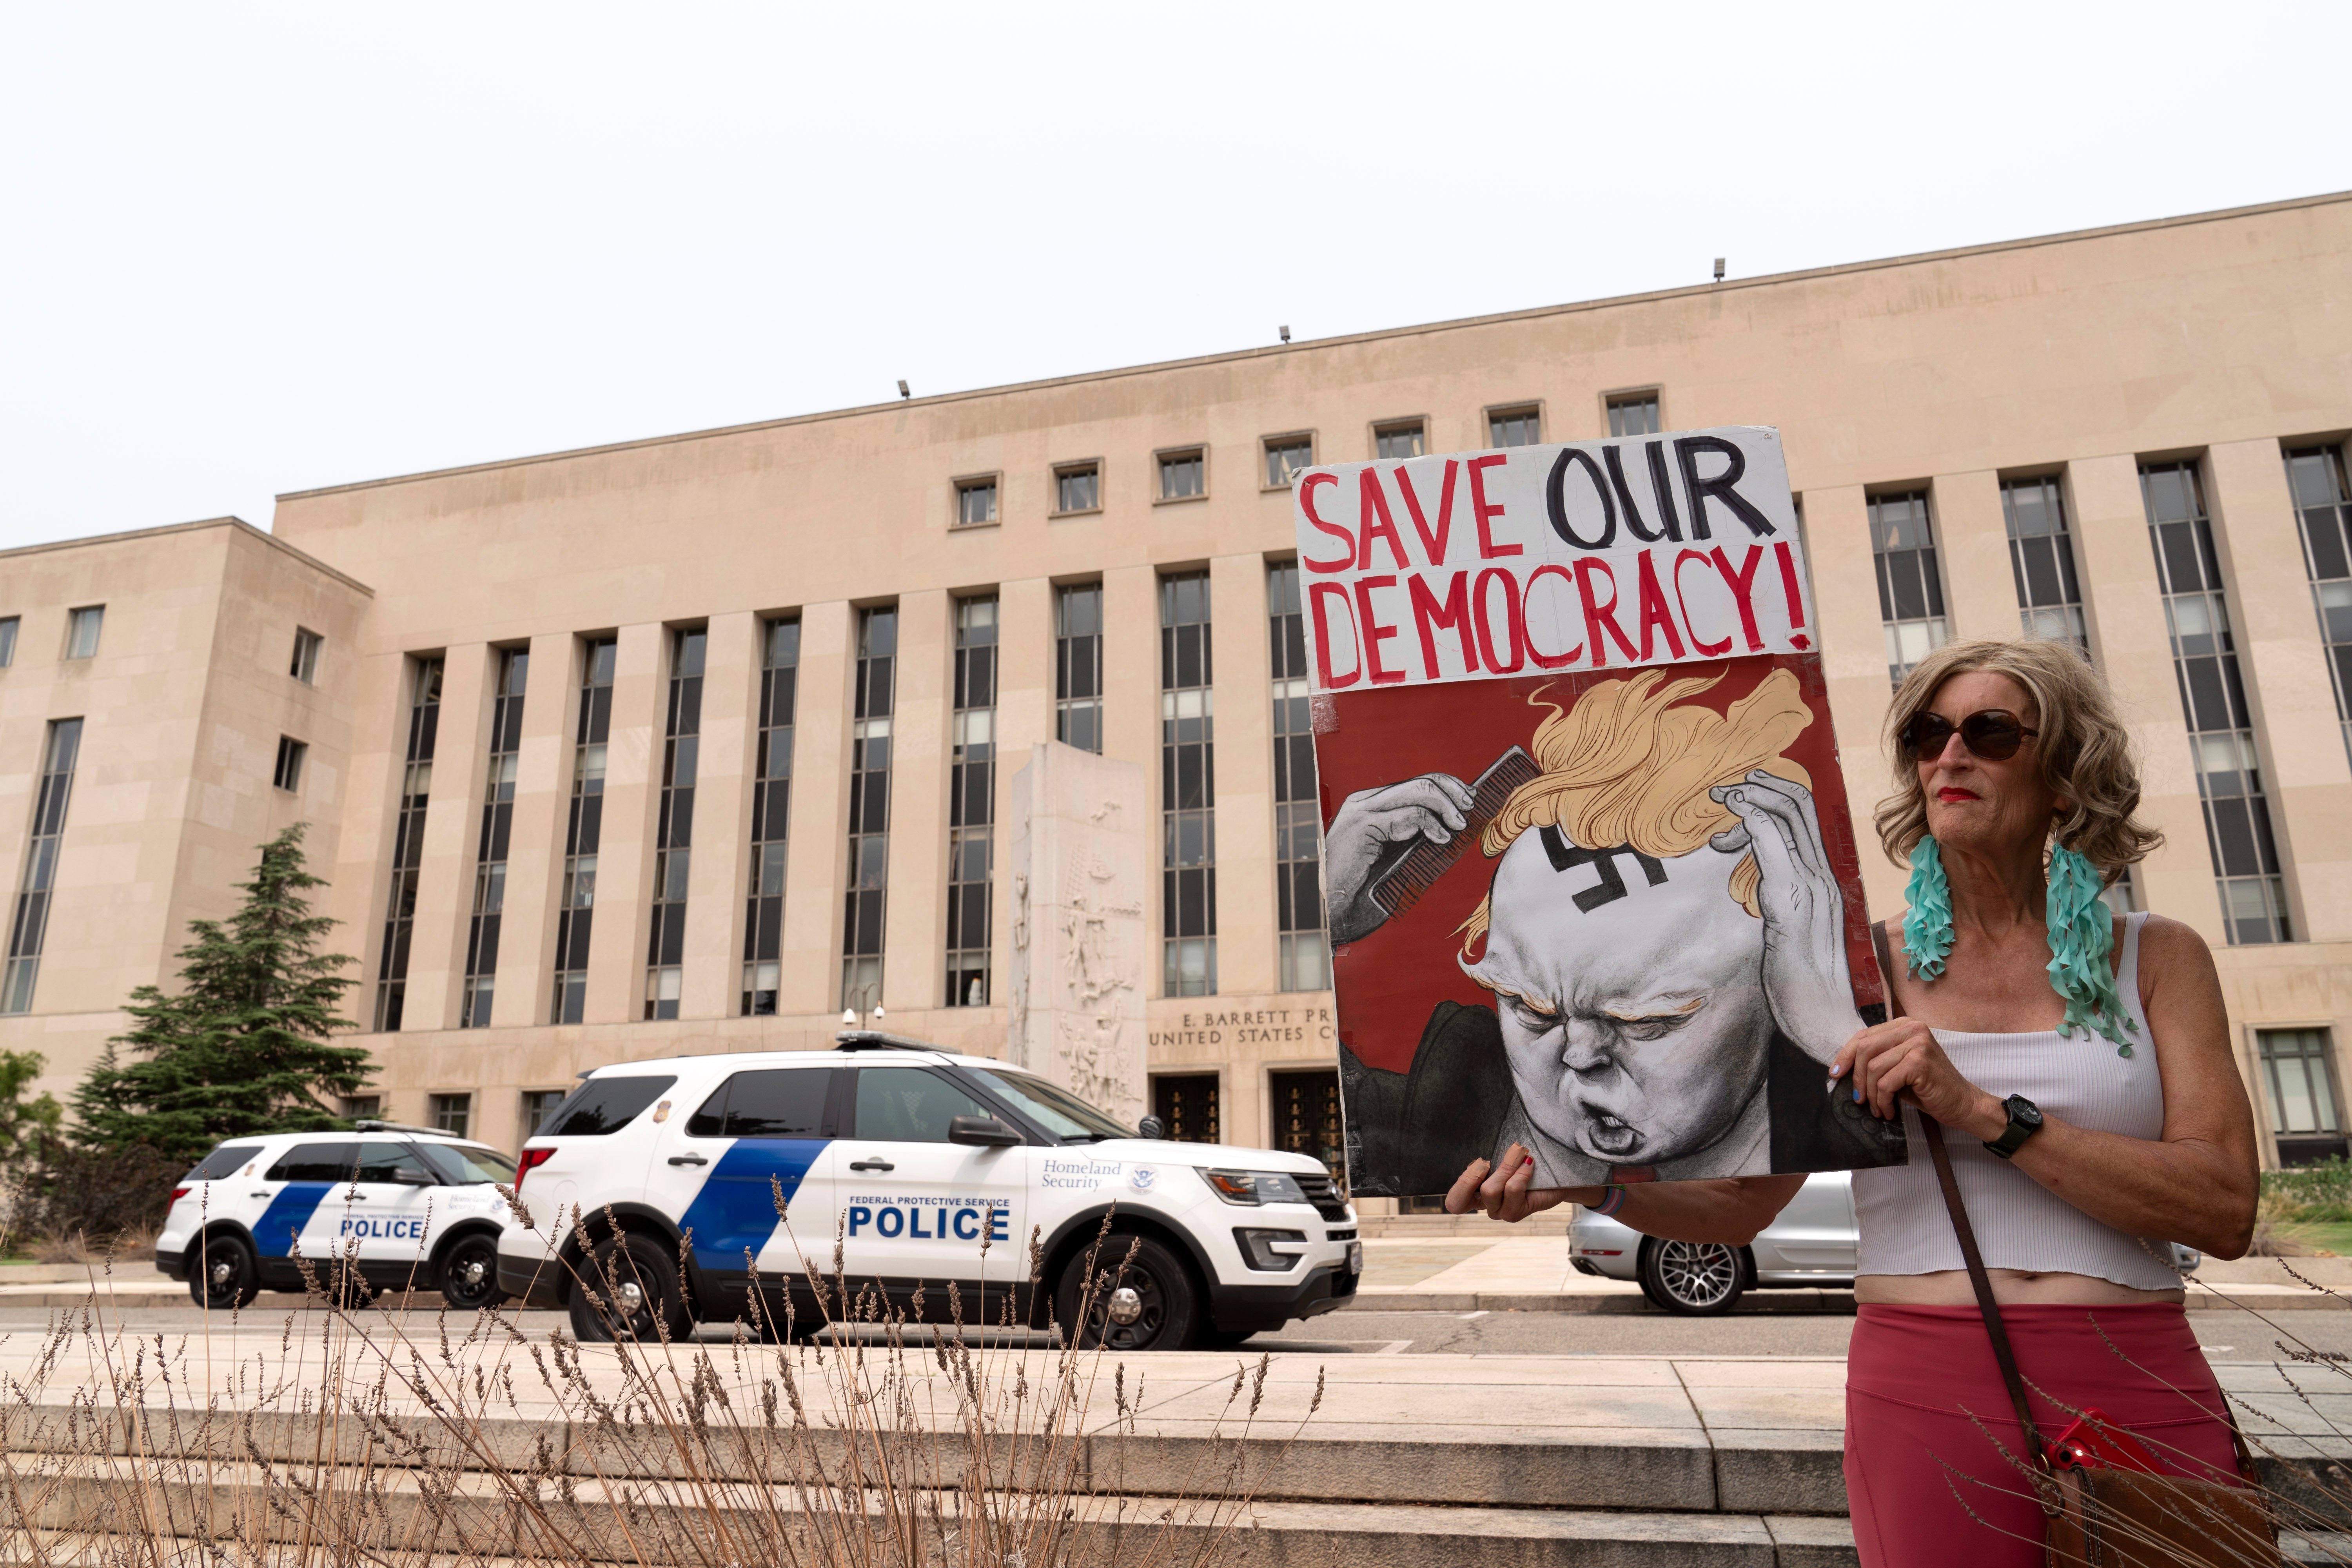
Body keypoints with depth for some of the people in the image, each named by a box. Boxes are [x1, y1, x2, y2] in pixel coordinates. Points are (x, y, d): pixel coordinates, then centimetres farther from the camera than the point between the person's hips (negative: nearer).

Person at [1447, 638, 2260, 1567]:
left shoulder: (2155, 959, 5)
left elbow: (2226, 1212, -7)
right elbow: (1743, 1201, 2)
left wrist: (1985, 1114, -18)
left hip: (2144, 1397, 1)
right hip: (1928, 1395, -1)